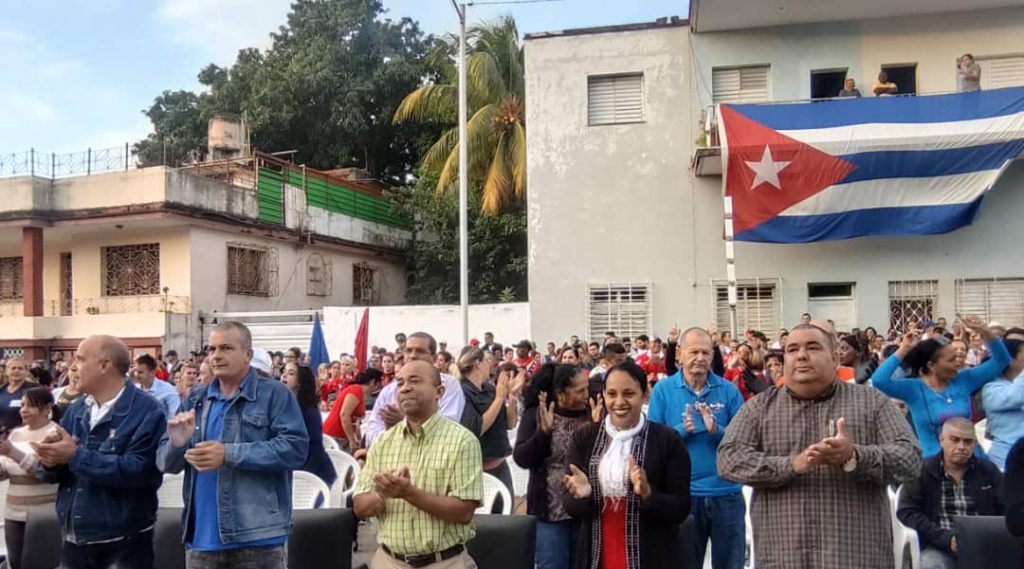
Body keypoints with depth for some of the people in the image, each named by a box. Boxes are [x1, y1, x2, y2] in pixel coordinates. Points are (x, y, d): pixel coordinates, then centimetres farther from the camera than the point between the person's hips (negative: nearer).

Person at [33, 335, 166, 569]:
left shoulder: (147, 411, -13)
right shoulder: (76, 409, 8)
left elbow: (137, 469, -26)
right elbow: (50, 473, 9)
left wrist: (76, 456, -23)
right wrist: (50, 461, -14)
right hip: (72, 539, 6)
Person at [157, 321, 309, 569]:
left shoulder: (275, 394, -3)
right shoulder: (196, 400, 12)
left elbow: (296, 448, -16)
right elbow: (166, 462, 11)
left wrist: (229, 455, -19)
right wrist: (176, 444, -13)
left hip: (257, 535, -5)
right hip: (202, 538, 5)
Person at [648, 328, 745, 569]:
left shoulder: (729, 390, 0)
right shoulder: (663, 390, -3)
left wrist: (716, 430, -21)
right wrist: (682, 430, -21)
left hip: (726, 493, 1)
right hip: (682, 494, -1)